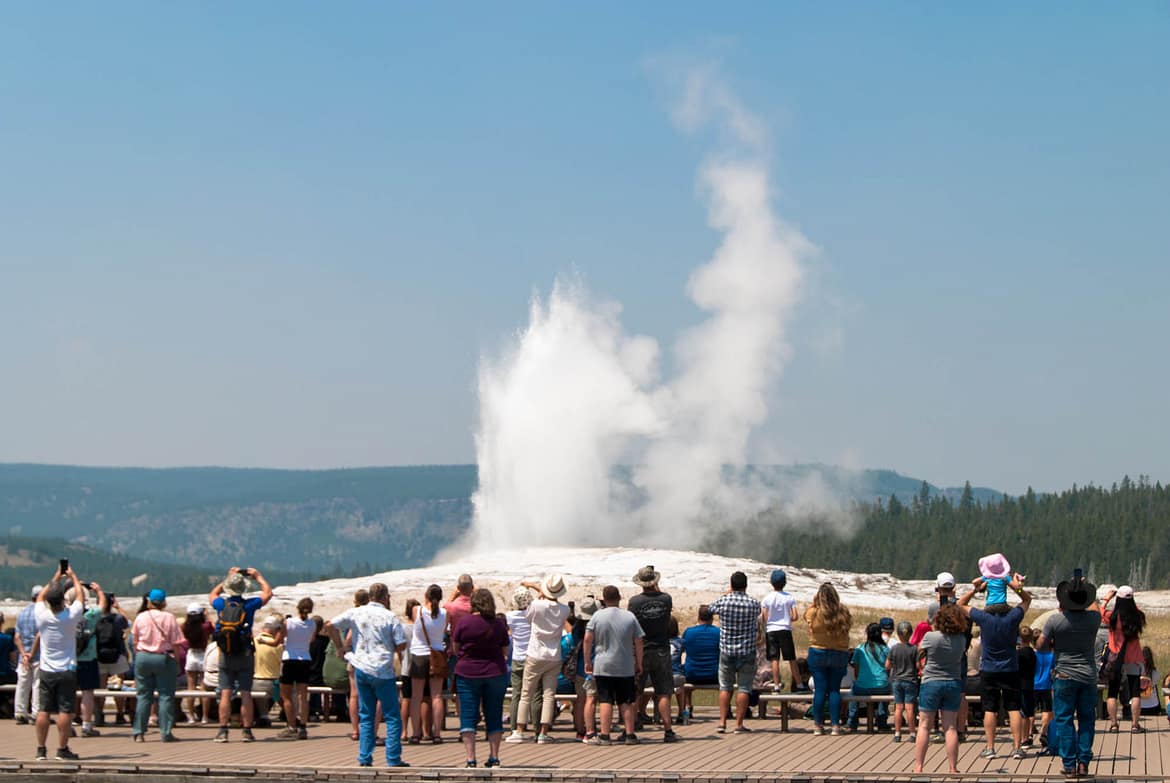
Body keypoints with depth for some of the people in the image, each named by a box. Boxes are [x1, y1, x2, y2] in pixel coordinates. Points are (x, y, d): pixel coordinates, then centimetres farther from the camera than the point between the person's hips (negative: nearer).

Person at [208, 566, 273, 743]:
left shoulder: (221, 604, -4)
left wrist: (228, 578, 27)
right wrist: (258, 576, 20)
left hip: (226, 655, 1)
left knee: (225, 694, 1)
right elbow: (268, 593, 9)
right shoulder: (249, 605, -8)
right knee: (246, 694, 2)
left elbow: (212, 595, 22)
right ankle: (246, 731, 2)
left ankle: (223, 731, -2)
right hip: (245, 655, -1)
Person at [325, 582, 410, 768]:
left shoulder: (355, 613, 3)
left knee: (365, 716, 13)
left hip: (361, 669, 4)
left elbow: (330, 626, 0)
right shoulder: (390, 617, -6)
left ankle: (364, 758, 9)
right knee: (392, 717, 3)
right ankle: (393, 758, -2)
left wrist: (340, 647, 10)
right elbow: (401, 644, -9)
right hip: (382, 671, -4)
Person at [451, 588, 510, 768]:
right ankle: (494, 756, 9)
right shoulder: (499, 623, -2)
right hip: (496, 673, 2)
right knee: (494, 717, 10)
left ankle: (470, 758, -7)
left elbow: (455, 648, 1)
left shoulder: (464, 622, -7)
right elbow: (505, 651, 5)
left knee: (468, 717, 1)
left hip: (467, 673, -2)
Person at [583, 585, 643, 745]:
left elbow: (587, 639, -5)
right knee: (626, 702, 8)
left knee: (606, 701, -1)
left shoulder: (597, 615, -4)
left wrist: (587, 662, 4)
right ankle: (629, 734, 8)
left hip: (603, 666, -2)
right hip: (626, 668, 2)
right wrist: (639, 664, 12)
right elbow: (638, 643, 2)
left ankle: (604, 735, -4)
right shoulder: (630, 617, 0)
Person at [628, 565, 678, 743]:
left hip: (640, 653, -1)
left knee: (635, 694, 7)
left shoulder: (634, 601, -10)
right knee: (664, 694, 5)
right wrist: (656, 589, 24)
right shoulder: (666, 599, -5)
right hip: (661, 651, 1)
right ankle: (668, 731, 2)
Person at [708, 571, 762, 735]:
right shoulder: (753, 604, -9)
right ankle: (739, 724, 0)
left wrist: (726, 594, 23)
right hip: (747, 652, -1)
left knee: (725, 687, 11)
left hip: (726, 651, 1)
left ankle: (722, 722, 7)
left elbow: (711, 608, 14)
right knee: (743, 688, 2)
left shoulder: (723, 602, -8)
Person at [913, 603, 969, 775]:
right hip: (953, 684, 3)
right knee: (950, 727, 5)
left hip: (931, 683, -3)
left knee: (924, 726, 3)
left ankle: (918, 767, 1)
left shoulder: (930, 637, -14)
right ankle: (952, 768, 4)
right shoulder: (961, 639, -5)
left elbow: (920, 651, 2)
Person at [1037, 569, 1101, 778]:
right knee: (1086, 720, 11)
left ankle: (1069, 765, 2)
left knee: (1065, 720, 4)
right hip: (1088, 676, 3)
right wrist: (1086, 588, 34)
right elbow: (1094, 605, 22)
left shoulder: (1056, 620, -13)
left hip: (1064, 676, -2)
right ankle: (1084, 762, 8)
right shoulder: (1093, 618, -4)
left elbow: (1040, 646, -5)